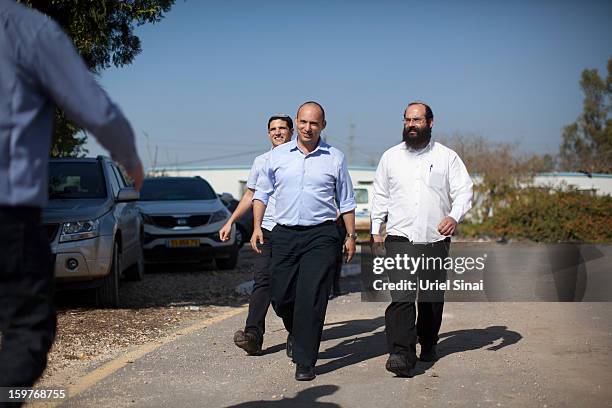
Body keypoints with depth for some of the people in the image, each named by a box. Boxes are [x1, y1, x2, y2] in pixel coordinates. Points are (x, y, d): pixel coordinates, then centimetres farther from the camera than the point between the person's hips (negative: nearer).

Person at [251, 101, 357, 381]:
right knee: (279, 295, 4)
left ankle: (305, 362, -1)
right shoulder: (278, 155, 8)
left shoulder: (335, 158, 5)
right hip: (284, 234, 2)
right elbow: (261, 193, 14)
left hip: (321, 235, -2)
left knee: (311, 300, -8)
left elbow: (346, 201, 11)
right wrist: (257, 227, 6)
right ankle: (295, 331, 37)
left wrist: (351, 235, 8)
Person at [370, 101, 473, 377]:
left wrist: (455, 216, -18)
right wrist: (376, 229, 12)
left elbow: (463, 190, 0)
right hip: (400, 239, -1)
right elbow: (380, 195, 18)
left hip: (436, 240, 1)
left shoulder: (447, 157, 6)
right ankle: (401, 354, -22)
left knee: (433, 298, 10)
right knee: (401, 296, -15)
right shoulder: (390, 157, 12)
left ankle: (428, 344, 31)